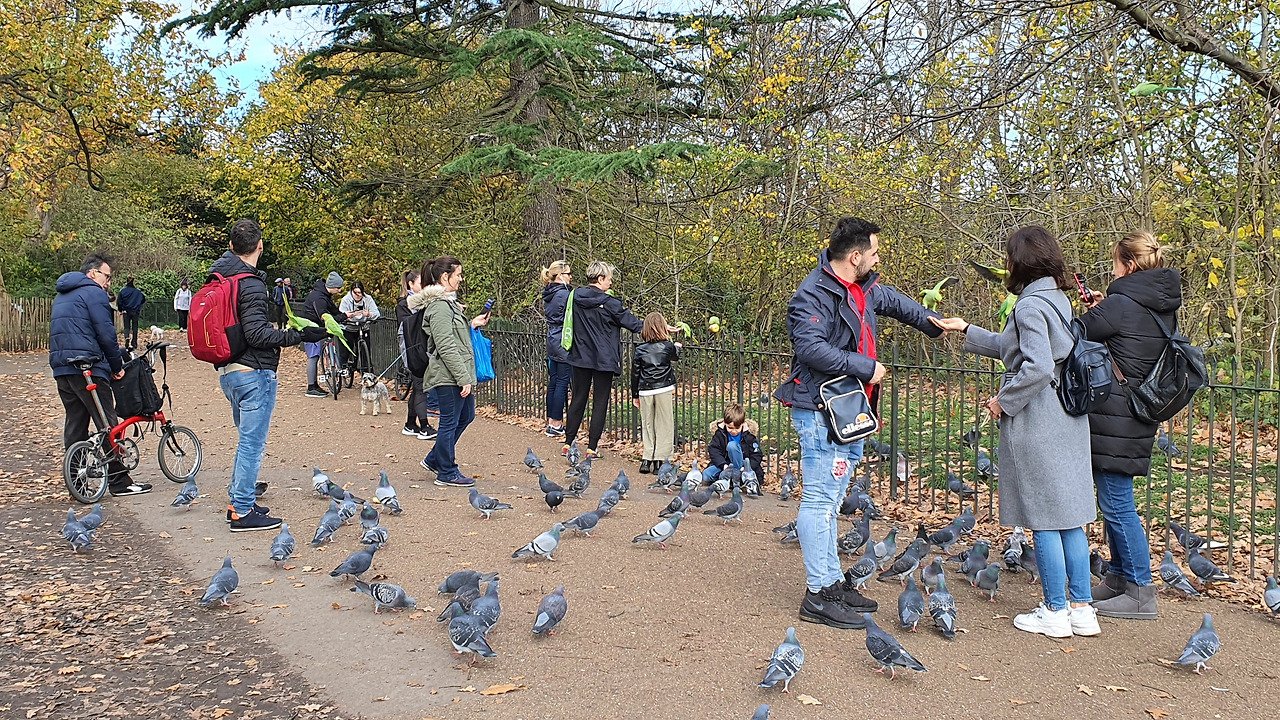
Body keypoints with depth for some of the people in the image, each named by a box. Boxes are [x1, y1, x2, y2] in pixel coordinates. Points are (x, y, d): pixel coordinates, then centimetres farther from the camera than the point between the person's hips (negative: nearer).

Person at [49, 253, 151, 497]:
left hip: (60, 367, 9)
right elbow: (106, 333, -12)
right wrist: (117, 365, -2)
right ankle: (119, 481, -3)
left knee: (75, 424, 11)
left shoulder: (62, 296, 24)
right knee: (108, 425, -5)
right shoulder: (93, 293, -6)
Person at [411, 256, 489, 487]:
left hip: (456, 374, 11)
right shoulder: (440, 306, -17)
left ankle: (434, 459, 29)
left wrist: (473, 324, 11)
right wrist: (463, 378, -22)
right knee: (450, 421, 0)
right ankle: (446, 473, 13)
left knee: (466, 415, 19)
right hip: (448, 375, -11)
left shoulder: (448, 302, 16)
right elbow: (446, 347, -22)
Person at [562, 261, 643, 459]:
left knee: (578, 399, 13)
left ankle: (568, 443, 17)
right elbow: (630, 321, -4)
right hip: (604, 359, -5)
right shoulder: (608, 303, -11)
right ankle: (592, 447, 4)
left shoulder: (575, 297, 1)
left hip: (581, 357, 5)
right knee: (600, 402, 3)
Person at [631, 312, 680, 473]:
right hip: (664, 389, -2)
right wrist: (677, 347, 44)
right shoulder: (668, 346, -1)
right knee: (664, 426, 5)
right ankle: (660, 460, 3)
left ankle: (647, 460, 8)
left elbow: (635, 373, 5)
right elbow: (675, 356, 22)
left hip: (645, 391, 2)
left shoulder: (640, 350, 2)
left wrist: (635, 395, 13)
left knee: (647, 426, 10)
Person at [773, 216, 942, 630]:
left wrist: (934, 324, 37)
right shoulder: (814, 294, -16)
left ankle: (832, 583, 24)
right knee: (820, 500, -7)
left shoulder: (864, 289, 13)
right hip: (820, 412, -10)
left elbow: (893, 301, 34)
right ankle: (818, 596, -2)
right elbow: (811, 348, -27)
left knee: (830, 500, 15)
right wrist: (865, 367, -20)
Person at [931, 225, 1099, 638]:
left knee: (1044, 517, 1)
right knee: (1070, 516, 13)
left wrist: (1004, 401, -13)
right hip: (1068, 419, 9)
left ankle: (1055, 612, 10)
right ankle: (1082, 609, 19)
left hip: (1036, 423, -9)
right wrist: (967, 331, 29)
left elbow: (1037, 367, -26)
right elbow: (1015, 348, 24)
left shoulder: (1030, 305, -15)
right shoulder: (1058, 299, 13)